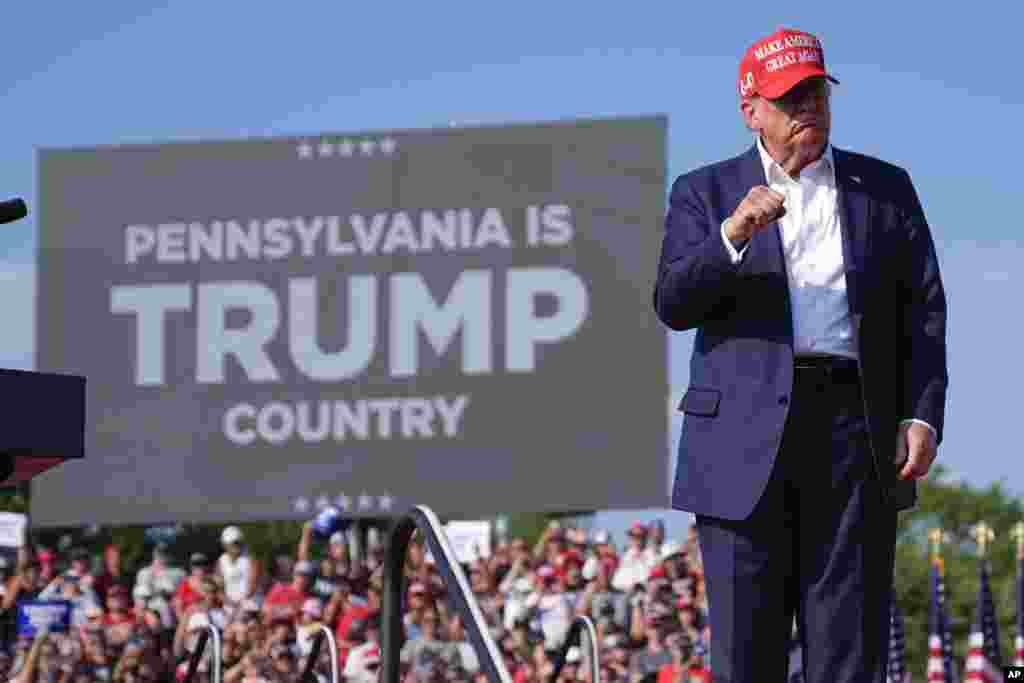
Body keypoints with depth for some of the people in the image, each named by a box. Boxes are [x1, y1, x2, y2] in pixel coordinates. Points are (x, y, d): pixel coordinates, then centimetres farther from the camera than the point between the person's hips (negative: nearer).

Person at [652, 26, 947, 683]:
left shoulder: (885, 189, 15)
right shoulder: (704, 193, 11)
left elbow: (923, 310, 10)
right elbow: (674, 303, -2)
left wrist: (923, 415, -3)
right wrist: (734, 234, -19)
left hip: (856, 428, 1)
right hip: (748, 432, -1)